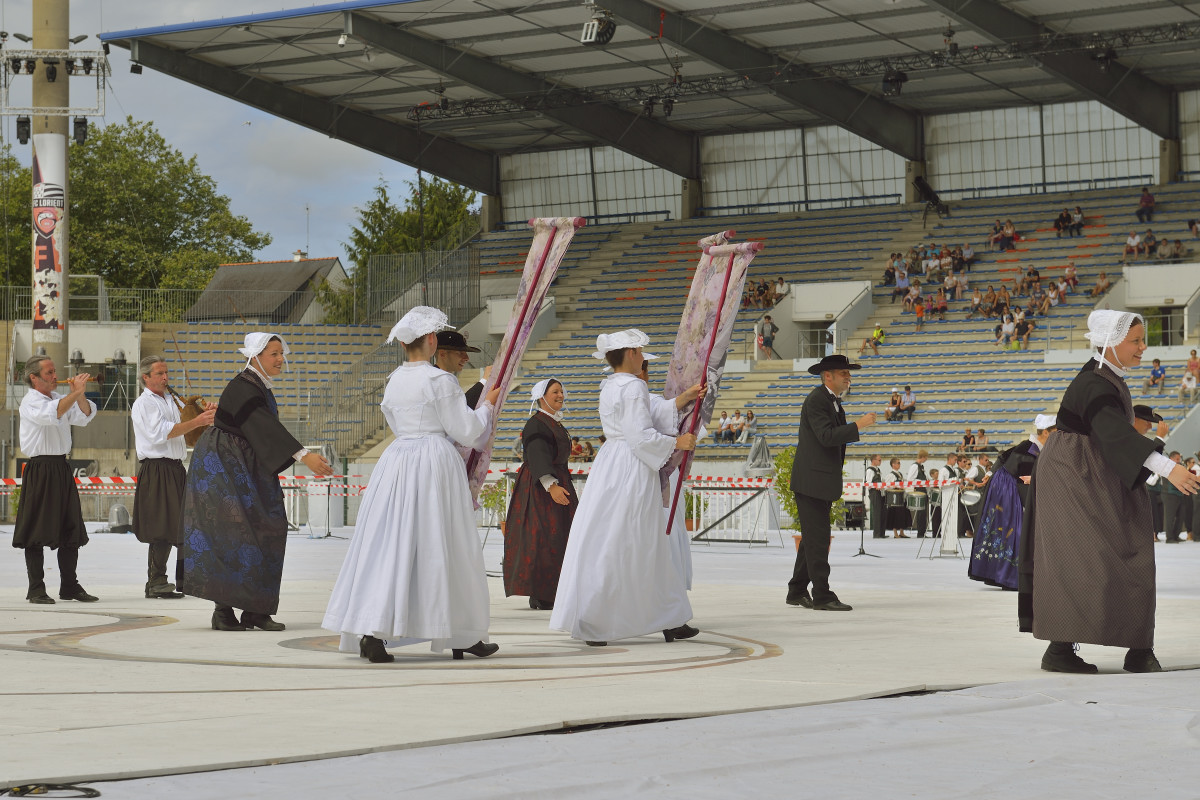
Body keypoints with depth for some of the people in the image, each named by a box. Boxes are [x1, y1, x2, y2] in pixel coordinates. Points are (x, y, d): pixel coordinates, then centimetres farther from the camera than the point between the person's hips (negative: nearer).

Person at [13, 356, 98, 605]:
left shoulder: (59, 397, 16)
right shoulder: (30, 402, -7)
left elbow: (85, 416, 8)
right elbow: (52, 414, -27)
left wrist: (80, 394, -7)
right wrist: (75, 392, -25)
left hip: (62, 469, 7)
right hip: (40, 470, -7)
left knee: (71, 530, 7)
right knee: (37, 531, -4)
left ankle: (70, 587, 14)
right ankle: (36, 589, 0)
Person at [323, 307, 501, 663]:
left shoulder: (393, 381, 11)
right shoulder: (440, 380, -9)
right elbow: (466, 431, -7)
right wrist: (486, 406, 12)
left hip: (397, 461, 6)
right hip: (435, 461, -5)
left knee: (388, 545, 3)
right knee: (440, 548, 1)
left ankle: (370, 632, -9)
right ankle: (463, 637, 12)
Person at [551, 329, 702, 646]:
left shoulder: (610, 386, 14)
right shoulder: (632, 386, -13)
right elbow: (641, 436, -19)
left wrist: (682, 399, 24)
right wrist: (677, 443, -7)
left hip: (610, 464, 9)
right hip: (632, 468, -9)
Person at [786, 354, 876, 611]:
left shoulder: (834, 401, 18)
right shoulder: (816, 400, -14)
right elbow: (827, 436, -24)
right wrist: (857, 426, -23)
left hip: (824, 481, 11)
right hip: (811, 480, -11)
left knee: (813, 538, 13)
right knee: (817, 539, -9)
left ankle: (797, 592, 20)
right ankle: (822, 596, -8)